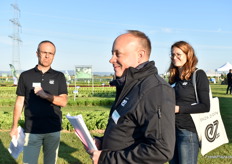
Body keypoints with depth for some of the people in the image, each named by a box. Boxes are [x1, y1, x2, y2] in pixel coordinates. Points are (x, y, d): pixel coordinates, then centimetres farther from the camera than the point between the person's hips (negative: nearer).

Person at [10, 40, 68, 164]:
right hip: (32, 130, -1)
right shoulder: (26, 76, 4)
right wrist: (14, 126, 3)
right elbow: (19, 102, 6)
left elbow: (63, 102, -3)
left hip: (53, 130, 1)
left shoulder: (59, 77, 4)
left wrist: (46, 95, -19)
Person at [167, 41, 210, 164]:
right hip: (171, 129, 7)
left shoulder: (198, 75, -8)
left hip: (188, 130, -6)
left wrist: (179, 108, -18)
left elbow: (205, 106, -13)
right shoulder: (174, 77, 11)